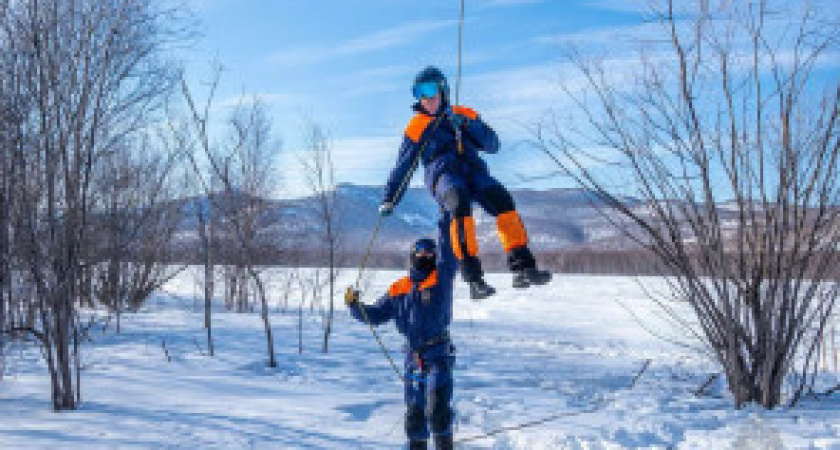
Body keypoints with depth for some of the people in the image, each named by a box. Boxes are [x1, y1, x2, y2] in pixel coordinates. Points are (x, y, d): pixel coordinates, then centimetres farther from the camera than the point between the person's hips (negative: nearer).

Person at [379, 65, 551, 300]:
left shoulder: (465, 115, 23)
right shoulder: (416, 127, 20)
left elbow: (492, 145, 13)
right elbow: (402, 167, 23)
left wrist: (466, 124, -2)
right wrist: (389, 200, 16)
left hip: (473, 170, 2)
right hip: (443, 175, -2)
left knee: (501, 199, -28)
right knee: (460, 204, -36)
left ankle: (522, 267, -30)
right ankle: (473, 277, -43)